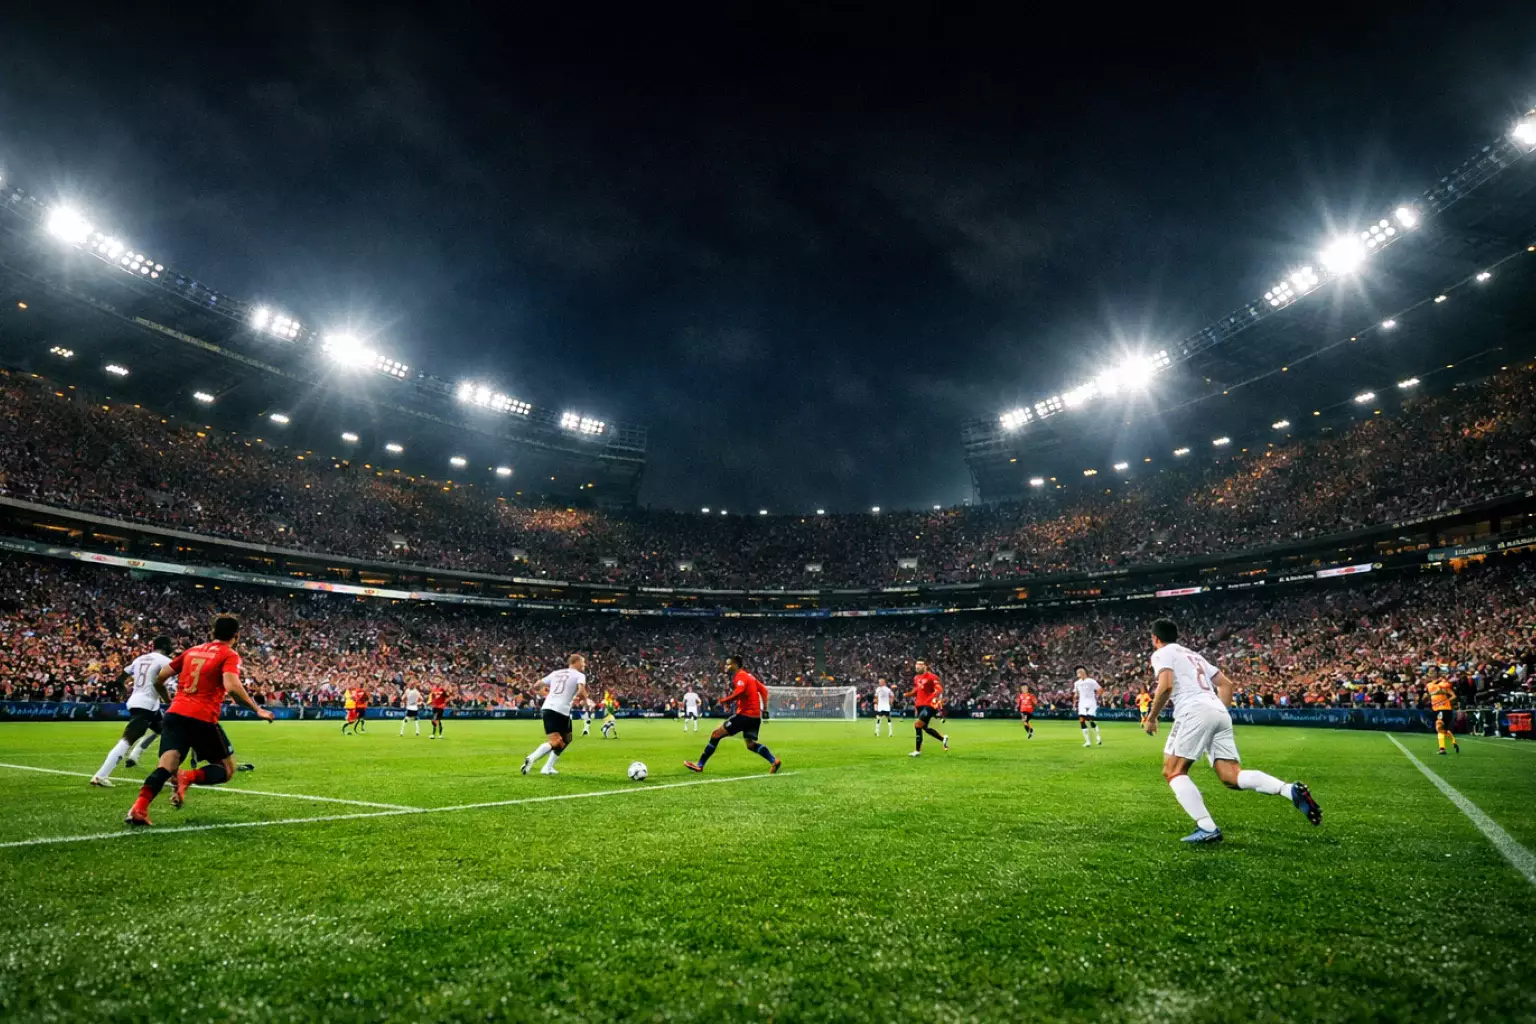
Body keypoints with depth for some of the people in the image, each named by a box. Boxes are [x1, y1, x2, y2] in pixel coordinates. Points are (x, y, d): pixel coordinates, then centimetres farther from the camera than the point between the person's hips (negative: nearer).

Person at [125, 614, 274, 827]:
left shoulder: (192, 651, 18)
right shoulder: (229, 655, -1)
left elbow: (159, 678, 20)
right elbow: (232, 686, -18)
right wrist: (257, 709, -9)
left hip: (175, 713, 6)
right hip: (203, 718, -6)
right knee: (227, 769, 9)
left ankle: (139, 808, -27)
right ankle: (187, 778, -18)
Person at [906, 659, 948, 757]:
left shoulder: (931, 677, -12)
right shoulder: (916, 678, 12)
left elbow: (939, 689, -18)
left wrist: (934, 697, -34)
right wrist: (909, 694, 5)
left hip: (929, 705, -8)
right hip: (920, 705, 9)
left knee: (917, 725, -15)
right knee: (925, 727, 14)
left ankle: (918, 751, -6)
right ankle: (943, 738, 34)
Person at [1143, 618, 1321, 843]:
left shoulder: (1161, 654, 6)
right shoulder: (1194, 655, 31)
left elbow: (1166, 686, -11)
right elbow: (1227, 684, 28)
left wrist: (1151, 717, -1)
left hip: (1195, 711, -8)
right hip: (1219, 712, 8)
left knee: (1173, 772, 1)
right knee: (1232, 776, 4)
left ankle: (1207, 829, -10)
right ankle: (1291, 790, -16)